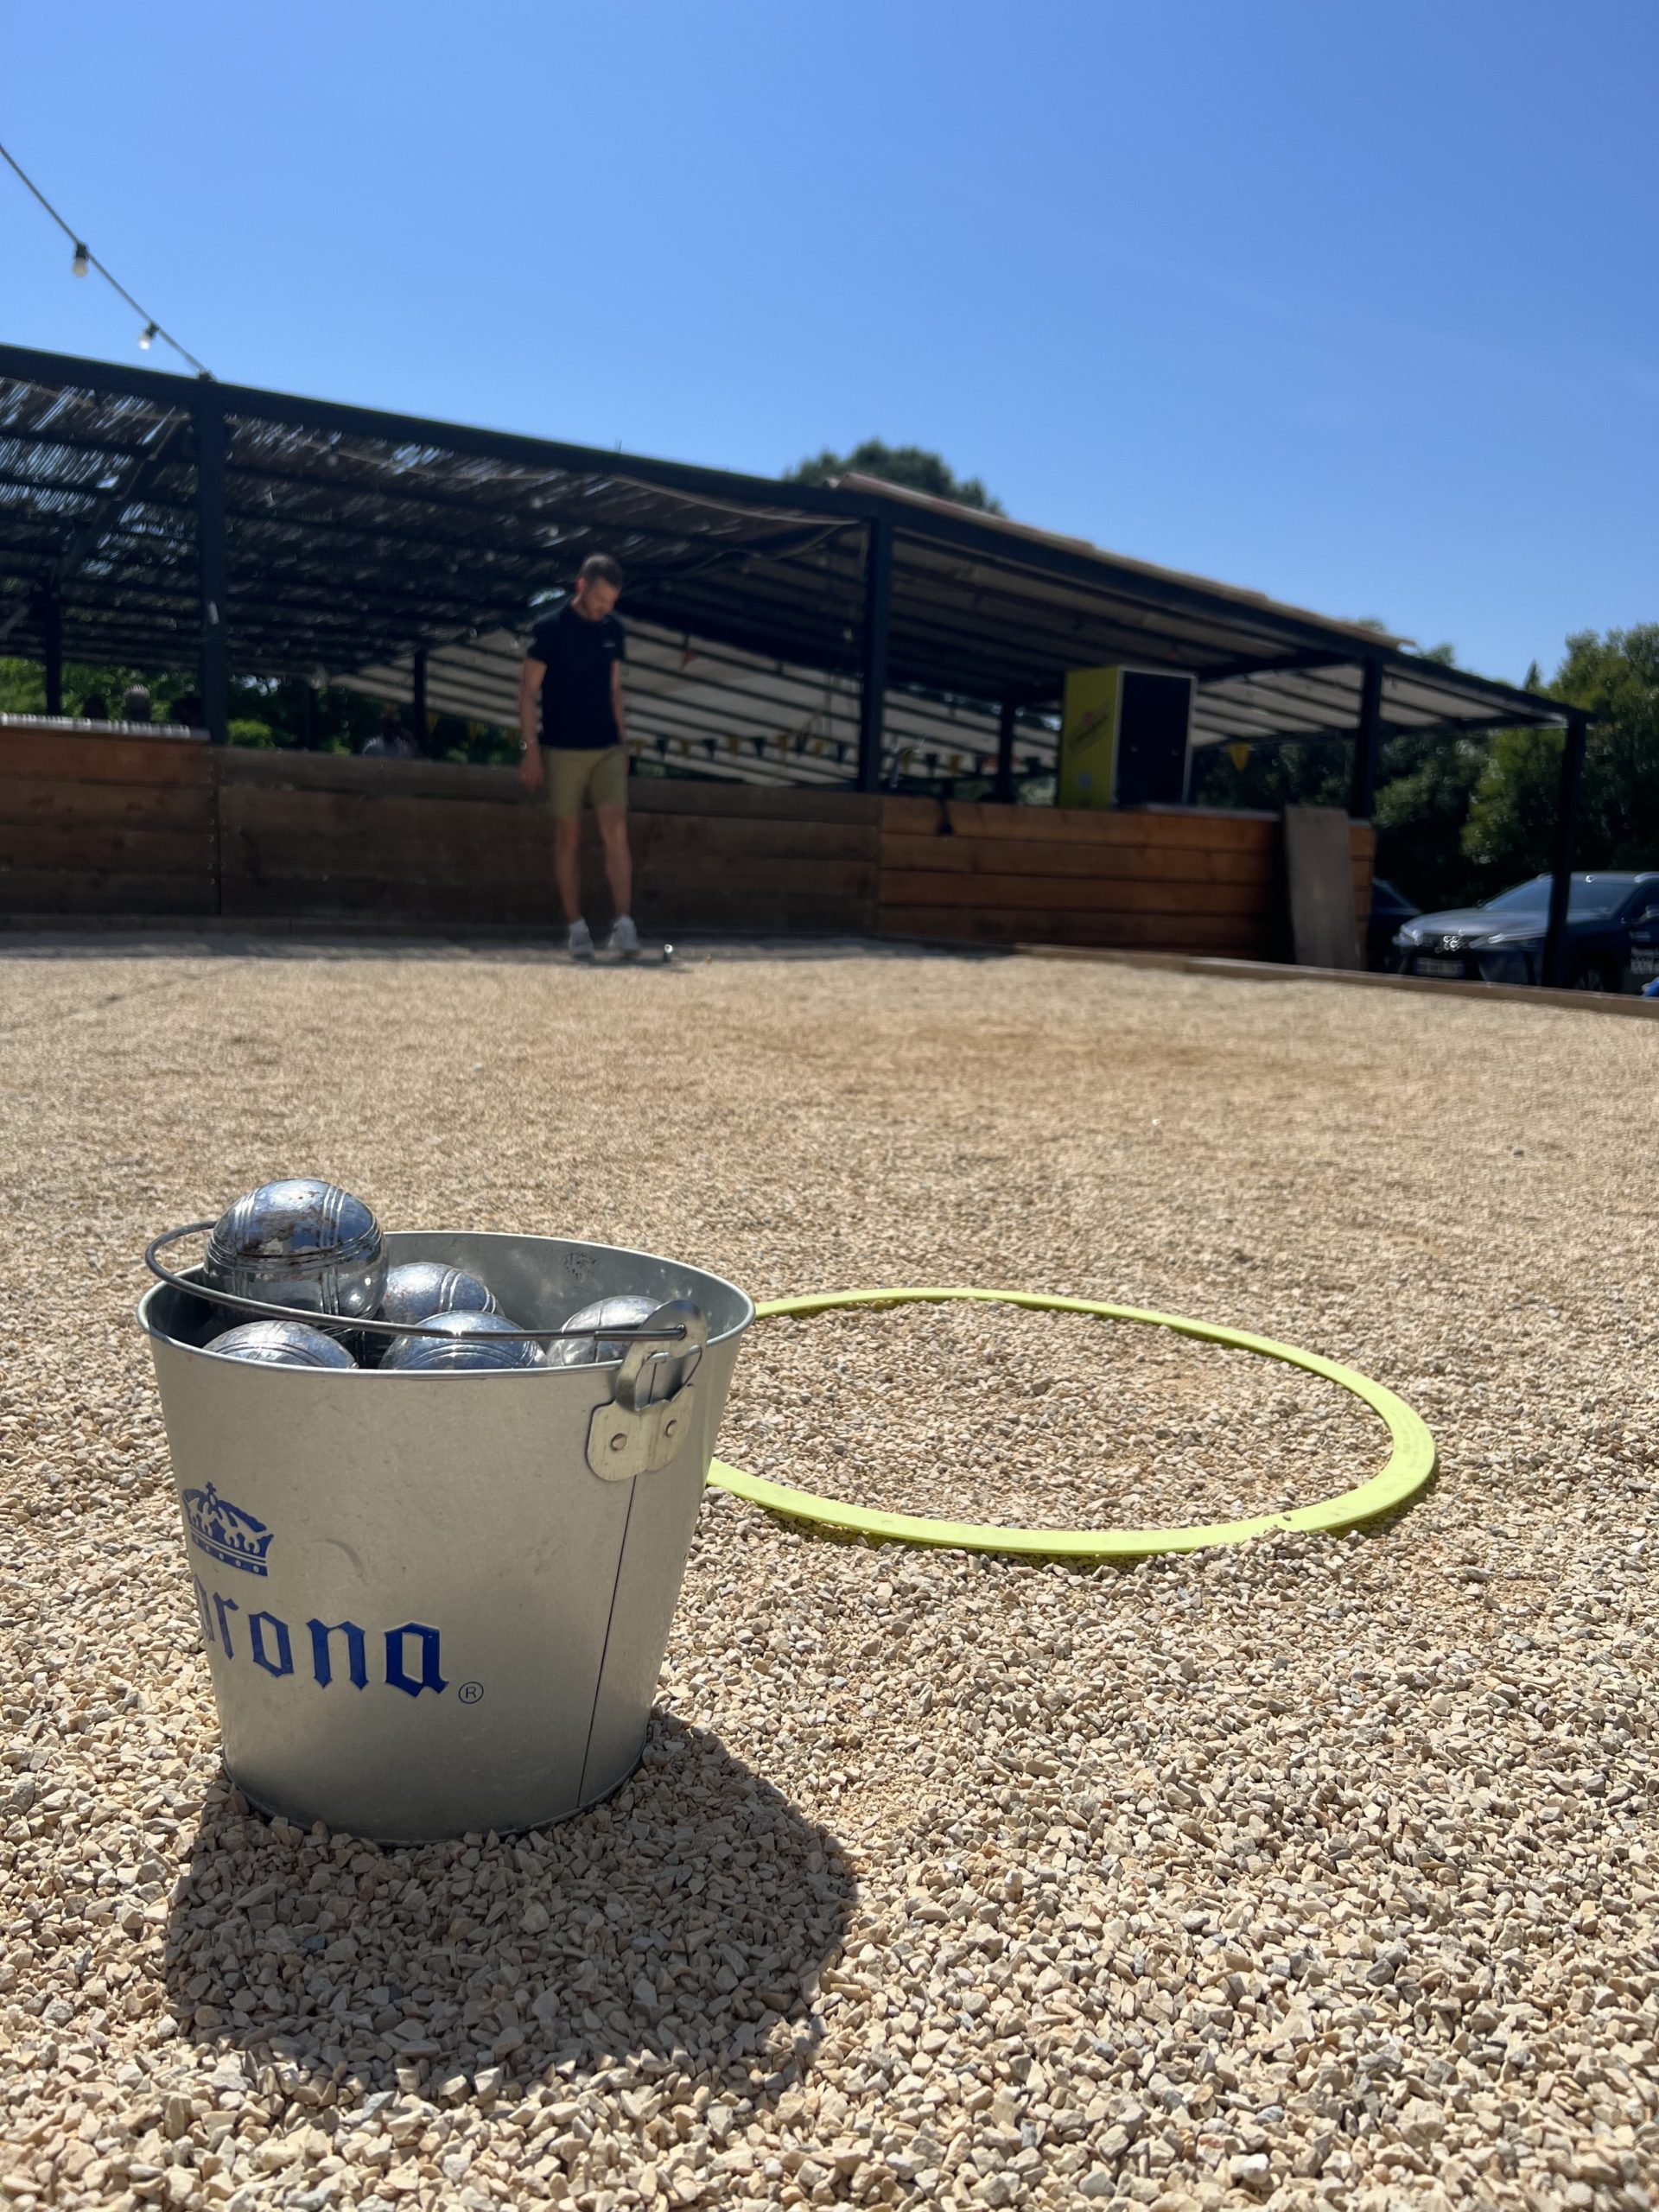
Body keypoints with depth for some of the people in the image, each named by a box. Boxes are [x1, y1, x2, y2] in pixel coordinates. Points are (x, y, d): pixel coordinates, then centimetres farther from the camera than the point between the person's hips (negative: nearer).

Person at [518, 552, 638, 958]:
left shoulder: (613, 630, 9)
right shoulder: (551, 628, -5)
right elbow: (528, 691, -5)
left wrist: (623, 742, 14)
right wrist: (531, 751, -10)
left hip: (607, 748, 3)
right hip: (562, 751, -3)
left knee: (615, 831, -10)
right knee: (568, 837, 2)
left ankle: (623, 925, -11)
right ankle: (576, 928, 9)